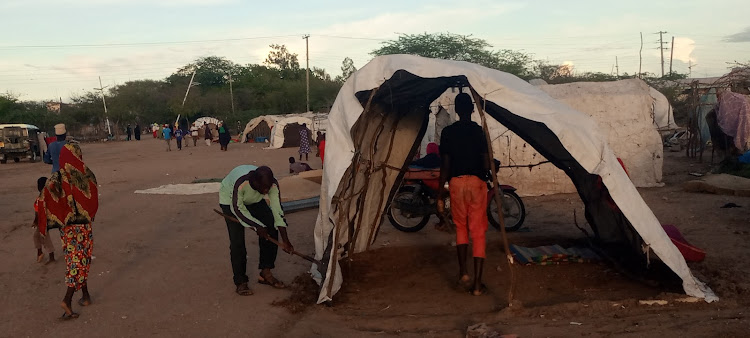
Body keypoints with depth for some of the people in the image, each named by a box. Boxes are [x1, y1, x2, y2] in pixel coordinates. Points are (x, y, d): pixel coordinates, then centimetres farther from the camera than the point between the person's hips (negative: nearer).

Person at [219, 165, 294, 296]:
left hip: (254, 201, 5)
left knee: (271, 230, -7)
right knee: (237, 241, -15)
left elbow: (277, 210, -24)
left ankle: (265, 273, 6)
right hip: (230, 201, -4)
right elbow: (237, 208, -27)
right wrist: (257, 226, -23)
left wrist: (285, 241, -24)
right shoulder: (241, 182, -42)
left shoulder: (272, 184, -30)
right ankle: (240, 282, -2)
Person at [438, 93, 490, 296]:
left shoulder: (448, 132, 0)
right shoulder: (479, 131, -3)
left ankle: (463, 272, 8)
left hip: (457, 182, 1)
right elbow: (486, 163, -5)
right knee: (478, 231, 4)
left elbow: (445, 165, -1)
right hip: (477, 182, -1)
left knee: (461, 227, 21)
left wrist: (440, 196, 4)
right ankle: (477, 283, 4)